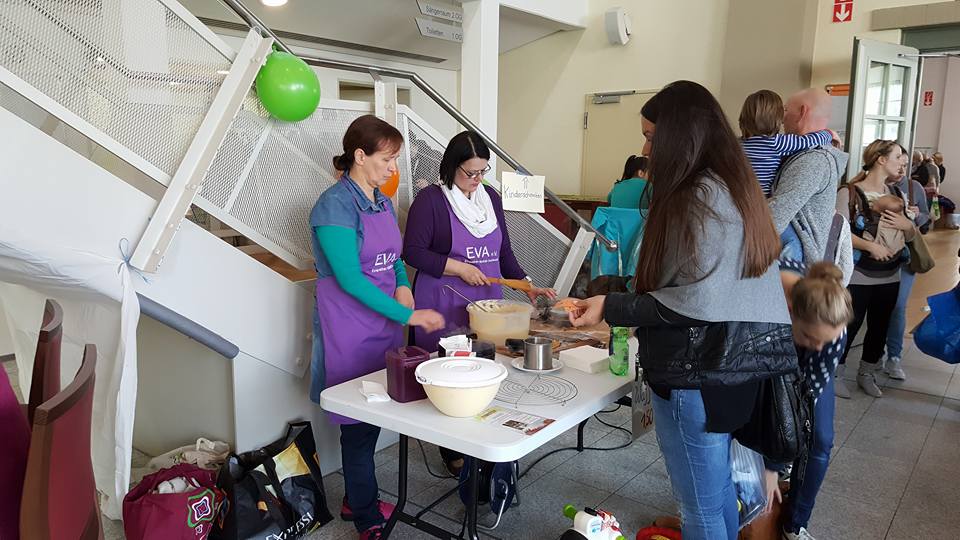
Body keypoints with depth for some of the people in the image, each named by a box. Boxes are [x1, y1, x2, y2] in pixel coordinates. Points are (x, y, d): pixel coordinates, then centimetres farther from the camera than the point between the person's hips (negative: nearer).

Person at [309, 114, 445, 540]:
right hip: (350, 326, -8)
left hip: (385, 323, 8)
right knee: (359, 421, 2)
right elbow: (349, 278, -21)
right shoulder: (336, 205, -16)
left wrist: (403, 286, -2)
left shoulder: (383, 202, 10)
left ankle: (356, 499, 34)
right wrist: (407, 315, -22)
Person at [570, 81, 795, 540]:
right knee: (718, 486, 24)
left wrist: (612, 308, -19)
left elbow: (700, 301, -24)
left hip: (699, 372, -10)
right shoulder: (728, 183, 11)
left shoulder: (703, 194, -20)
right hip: (728, 361, 10)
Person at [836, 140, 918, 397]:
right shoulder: (849, 192, -11)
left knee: (880, 327, 15)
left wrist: (907, 225, -9)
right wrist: (869, 246, -26)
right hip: (858, 276, -6)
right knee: (849, 326, 0)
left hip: (889, 276, 6)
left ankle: (866, 374, 31)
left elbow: (910, 236, 13)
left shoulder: (897, 194, 9)